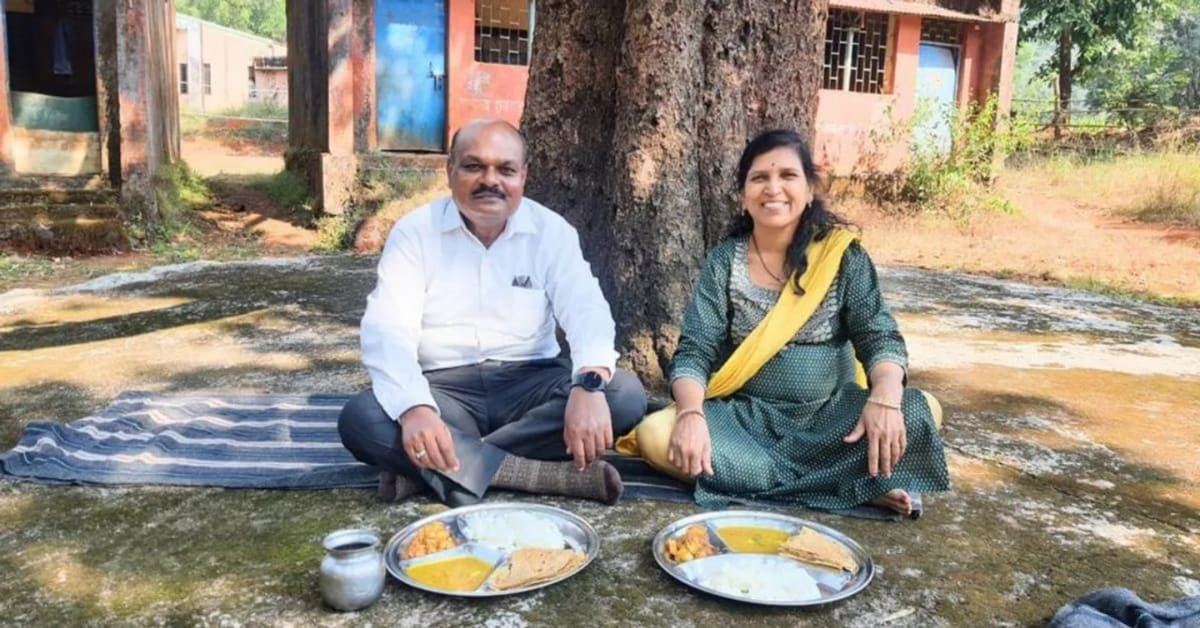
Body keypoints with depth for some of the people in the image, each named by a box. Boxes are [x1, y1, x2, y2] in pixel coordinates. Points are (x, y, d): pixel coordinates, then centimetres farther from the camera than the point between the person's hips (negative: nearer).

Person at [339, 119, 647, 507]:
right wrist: (414, 408, -36)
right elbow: (388, 330, -15)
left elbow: (586, 309, -13)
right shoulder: (414, 233, -3)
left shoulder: (550, 231, 0)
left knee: (624, 395, -25)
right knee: (360, 419, -30)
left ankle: (429, 469, -25)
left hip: (529, 382, 2)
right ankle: (552, 473, -30)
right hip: (444, 388, -1)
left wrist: (590, 384, -36)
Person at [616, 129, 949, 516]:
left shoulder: (842, 254, -1)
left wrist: (885, 398, -30)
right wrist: (691, 414, -28)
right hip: (746, 417, 2)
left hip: (830, 415, -1)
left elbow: (879, 336, -8)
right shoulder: (723, 262, -1)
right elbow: (695, 351, -7)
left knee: (921, 412, -25)